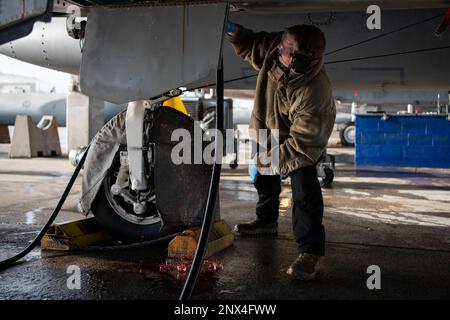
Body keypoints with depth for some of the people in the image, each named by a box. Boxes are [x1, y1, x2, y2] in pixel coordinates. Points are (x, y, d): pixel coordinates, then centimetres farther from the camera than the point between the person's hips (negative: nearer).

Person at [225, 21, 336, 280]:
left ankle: (311, 251, -14)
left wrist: (263, 162, -35)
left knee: (304, 186, -22)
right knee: (264, 176, 21)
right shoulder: (274, 50, -29)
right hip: (272, 126, 7)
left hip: (308, 136, -7)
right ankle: (267, 220, 45)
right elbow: (250, 45, -6)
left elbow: (301, 144, -40)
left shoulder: (314, 92, -45)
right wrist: (233, 30, -27)